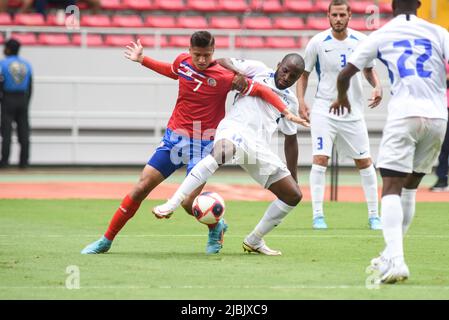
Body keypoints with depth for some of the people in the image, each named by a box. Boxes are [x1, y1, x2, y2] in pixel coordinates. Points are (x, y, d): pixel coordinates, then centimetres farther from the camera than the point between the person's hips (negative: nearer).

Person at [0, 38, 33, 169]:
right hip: (23, 99, 4)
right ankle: (24, 161, 2)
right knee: (23, 132, 4)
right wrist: (26, 103, 14)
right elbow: (30, 86, 8)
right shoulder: (26, 64, 7)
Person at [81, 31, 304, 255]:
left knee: (189, 202, -14)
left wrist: (286, 112, -20)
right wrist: (142, 60, 30)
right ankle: (106, 241, 7)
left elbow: (261, 90, -12)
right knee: (141, 188, -1)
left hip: (202, 145, -4)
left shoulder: (224, 76, -15)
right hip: (174, 137, 4)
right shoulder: (182, 61, 0)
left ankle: (216, 228, 20)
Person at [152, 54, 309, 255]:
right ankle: (171, 205, -45)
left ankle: (253, 242, 17)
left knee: (294, 195, 1)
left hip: (259, 148, 6)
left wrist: (293, 177, 27)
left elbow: (291, 139, 29)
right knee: (222, 152, -43)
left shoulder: (290, 100, 23)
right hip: (235, 130, -6)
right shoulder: (259, 70, 11)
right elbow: (222, 63, 10)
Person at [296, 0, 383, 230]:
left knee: (364, 161, 6)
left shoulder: (361, 41, -1)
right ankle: (318, 215, -8)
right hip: (323, 109, -2)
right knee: (320, 159, -13)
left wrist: (377, 86, -6)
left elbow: (369, 70, 14)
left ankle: (374, 215, 15)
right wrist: (301, 102, -11)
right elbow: (304, 74, 2)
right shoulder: (317, 42, -6)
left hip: (353, 110, 2)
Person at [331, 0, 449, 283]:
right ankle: (392, 255, 20)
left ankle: (395, 260, -24)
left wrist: (342, 97, 33)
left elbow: (344, 75, 11)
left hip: (404, 116, -3)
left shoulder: (381, 36, 9)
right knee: (411, 186, 18)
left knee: (392, 188, -6)